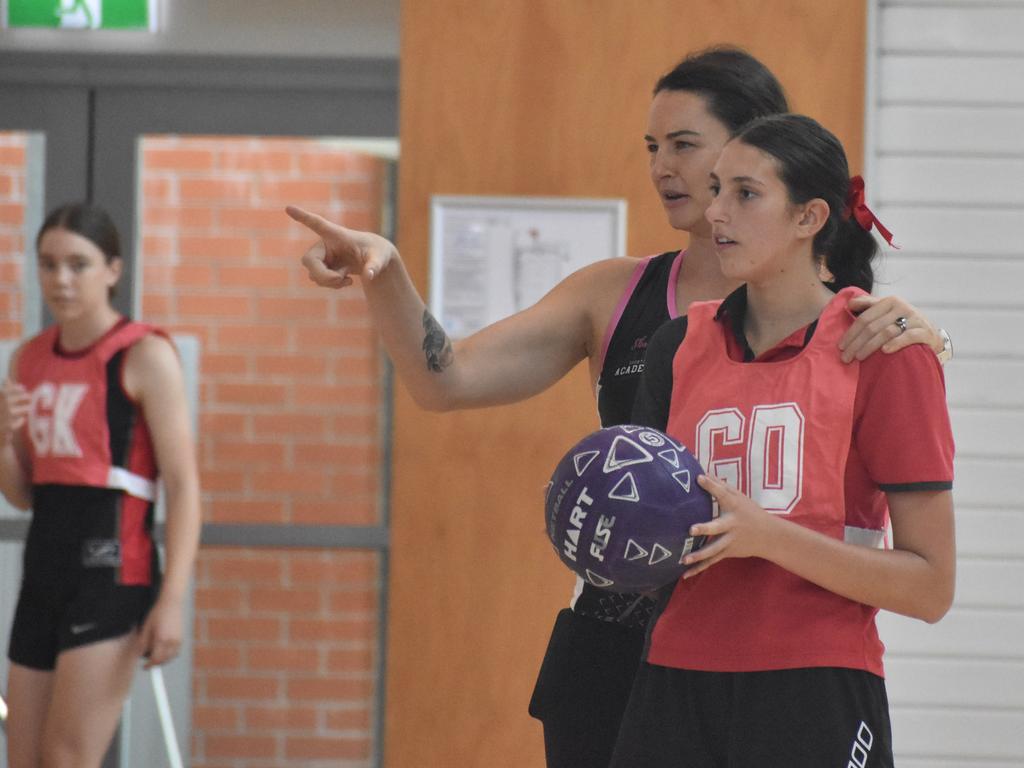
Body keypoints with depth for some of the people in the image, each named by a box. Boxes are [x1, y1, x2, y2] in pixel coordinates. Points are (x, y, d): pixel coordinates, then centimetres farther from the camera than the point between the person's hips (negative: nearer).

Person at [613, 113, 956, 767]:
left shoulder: (885, 351, -4)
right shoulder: (681, 345, 11)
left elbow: (930, 587, -7)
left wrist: (767, 535, -17)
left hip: (815, 710, -4)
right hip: (676, 686, 4)